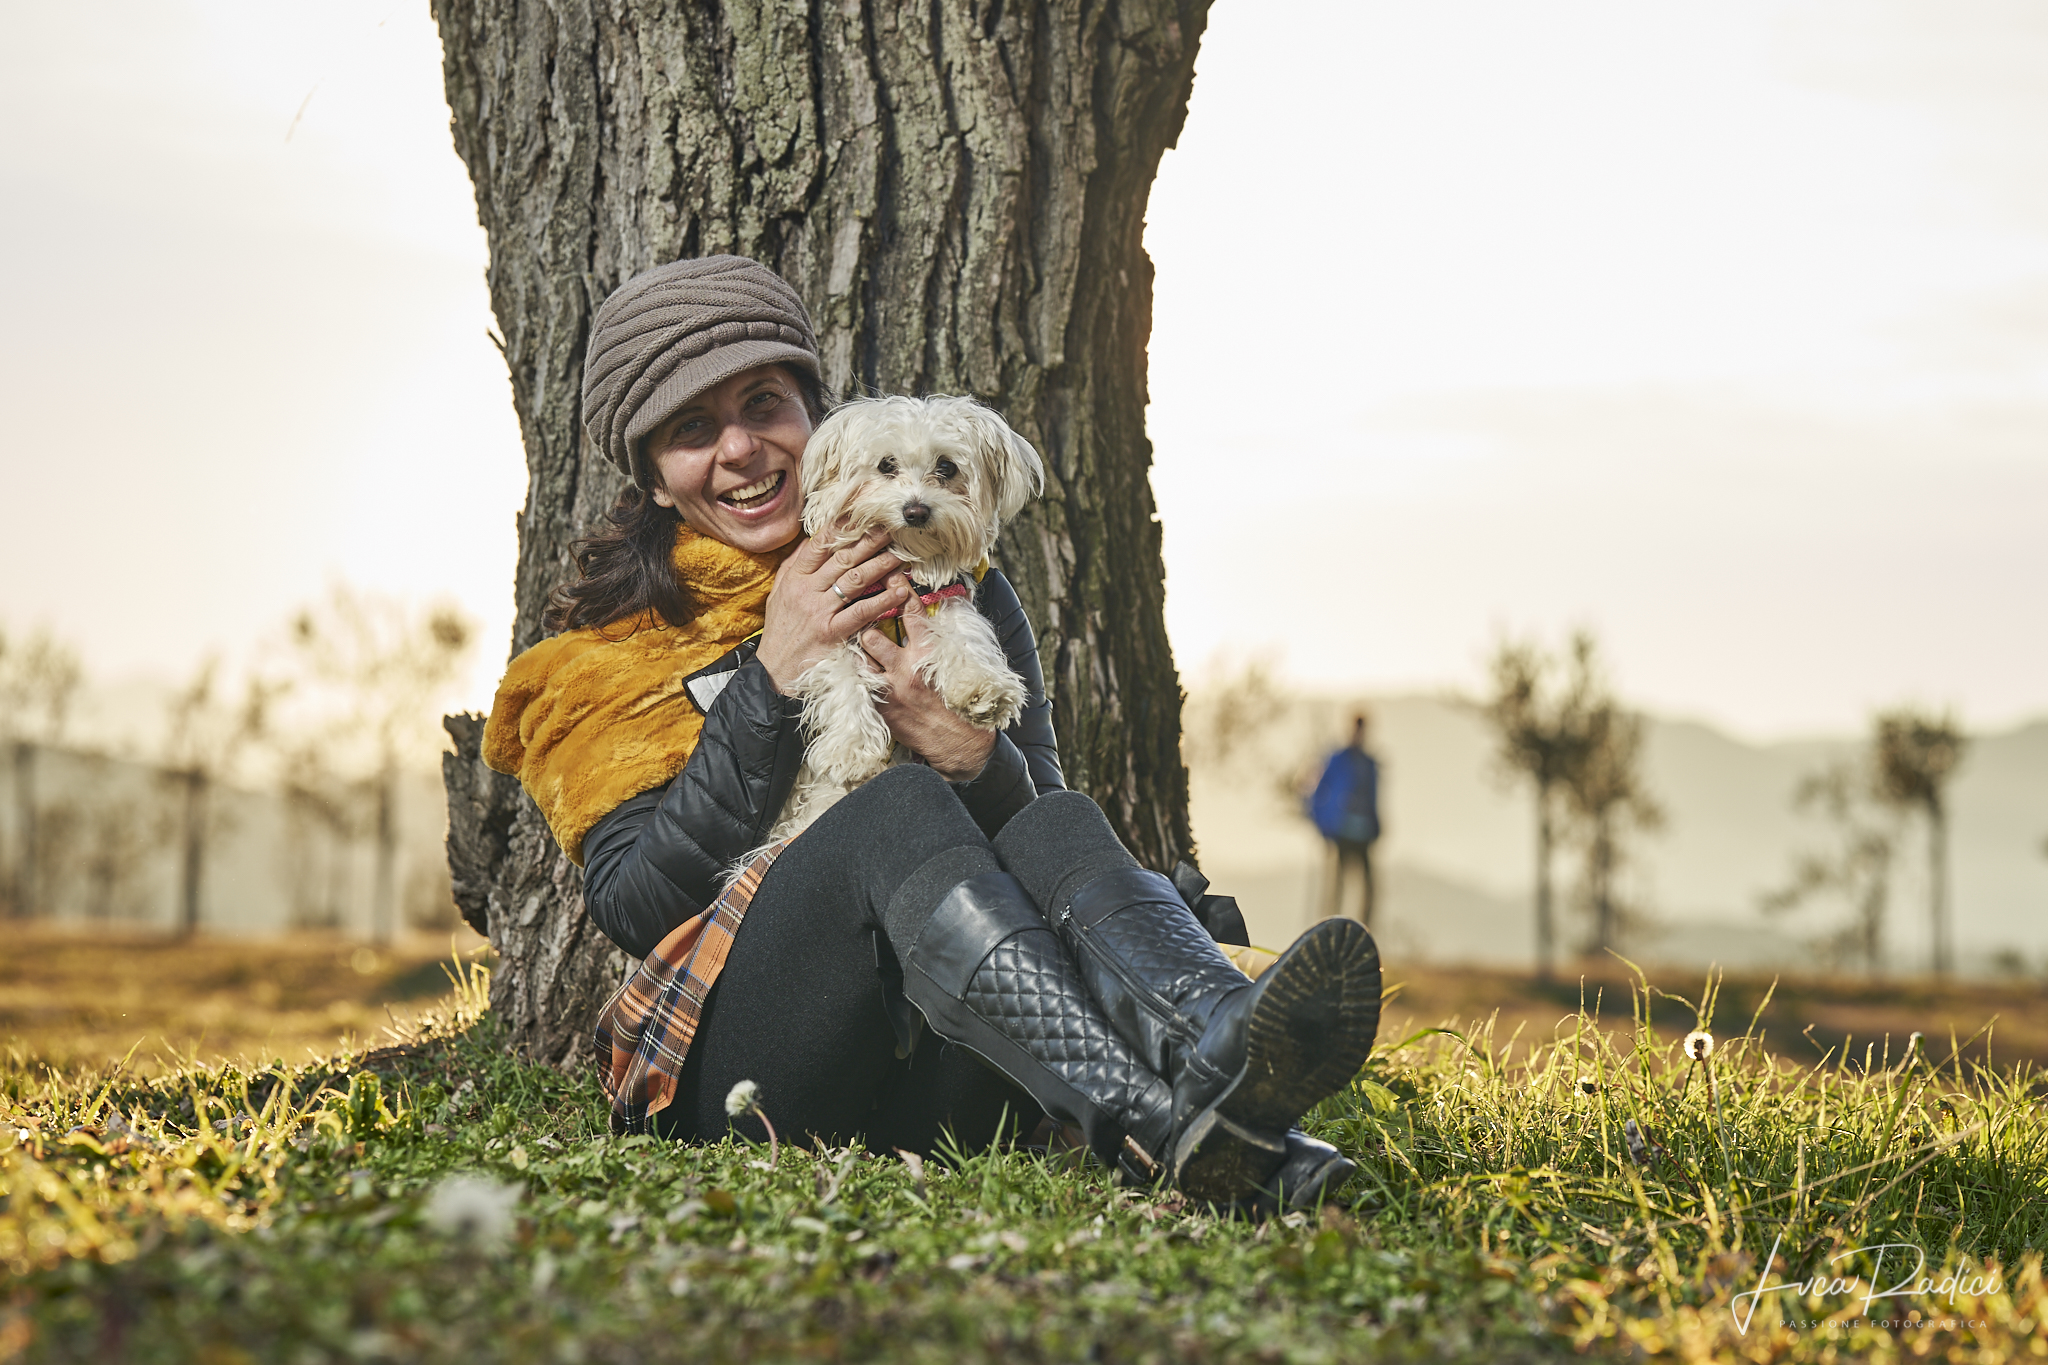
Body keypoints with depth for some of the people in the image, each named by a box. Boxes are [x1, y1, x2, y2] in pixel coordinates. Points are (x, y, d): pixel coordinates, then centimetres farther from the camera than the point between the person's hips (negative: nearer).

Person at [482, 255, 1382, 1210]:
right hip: (732, 1071, -2)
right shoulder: (605, 654, 12)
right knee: (901, 808, -30)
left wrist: (974, 760, -13)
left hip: (932, 1082, 2)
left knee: (1060, 827, -27)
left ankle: (1220, 1049, -61)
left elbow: (1033, 819, 9)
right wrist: (772, 680, -8)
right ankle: (1155, 1129, -57)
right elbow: (630, 906, -3)